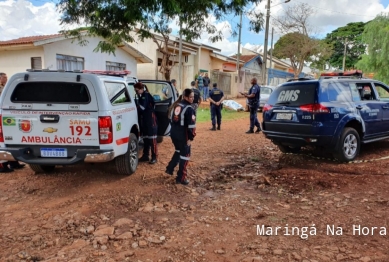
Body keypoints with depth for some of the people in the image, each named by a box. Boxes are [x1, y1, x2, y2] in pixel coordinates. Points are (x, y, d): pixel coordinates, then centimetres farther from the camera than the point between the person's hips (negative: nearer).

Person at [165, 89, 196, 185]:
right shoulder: (189, 109, -16)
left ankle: (170, 169, 34)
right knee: (185, 155, 4)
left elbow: (171, 119, 18)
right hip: (183, 135, -8)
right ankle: (181, 178, 9)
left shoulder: (176, 104, 9)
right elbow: (191, 125, -20)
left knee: (178, 151, 29)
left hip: (173, 133, 8)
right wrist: (191, 138, -15)